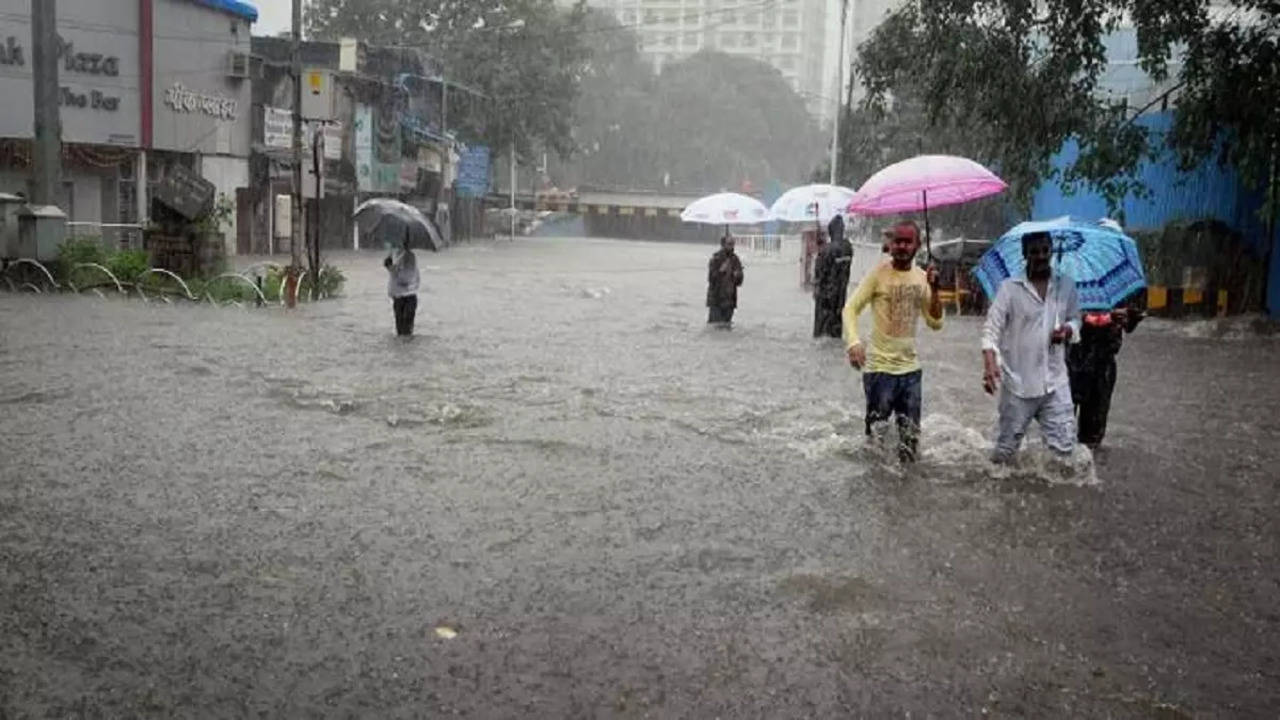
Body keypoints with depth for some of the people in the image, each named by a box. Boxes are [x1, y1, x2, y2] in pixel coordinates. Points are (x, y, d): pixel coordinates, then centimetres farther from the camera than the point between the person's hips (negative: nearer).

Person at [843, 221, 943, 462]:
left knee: (911, 437, 11)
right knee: (876, 434, -2)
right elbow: (850, 309, -12)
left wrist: (934, 290, -11)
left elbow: (936, 323, 4)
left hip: (911, 369, 5)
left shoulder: (921, 277, 5)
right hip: (880, 369, -5)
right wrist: (853, 342, -29)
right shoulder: (878, 274, -8)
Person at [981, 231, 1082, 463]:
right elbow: (991, 329, -10)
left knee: (1064, 447, 1)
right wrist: (990, 363, -26)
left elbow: (1075, 320, 15)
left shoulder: (1067, 286, 4)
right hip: (1018, 383, -2)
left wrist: (1068, 330, -10)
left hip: (1055, 383, 3)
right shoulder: (1009, 287, -6)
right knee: (1006, 448, 7)